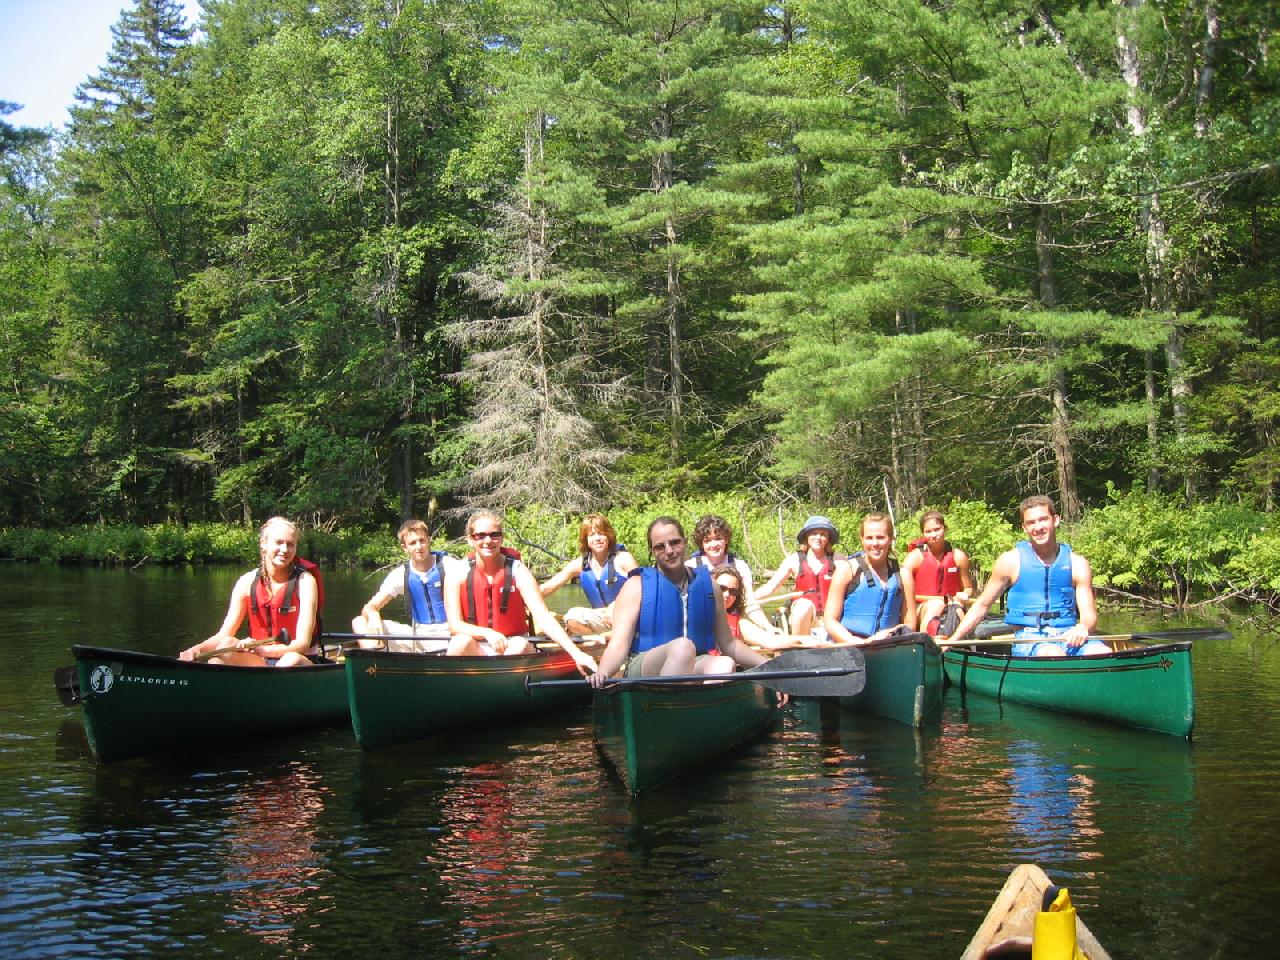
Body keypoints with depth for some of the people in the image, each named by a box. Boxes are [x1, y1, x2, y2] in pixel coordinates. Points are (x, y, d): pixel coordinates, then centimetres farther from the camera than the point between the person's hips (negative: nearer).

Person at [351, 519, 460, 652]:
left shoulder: (448, 565, -8)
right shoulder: (400, 575, 0)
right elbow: (370, 607, 0)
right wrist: (373, 615, -25)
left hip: (450, 634, -3)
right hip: (418, 635, 4)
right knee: (359, 623, -6)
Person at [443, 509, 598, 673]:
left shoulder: (518, 572, -6)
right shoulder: (457, 573, -4)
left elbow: (543, 617, -16)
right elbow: (454, 624, -11)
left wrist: (576, 653, -29)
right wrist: (487, 633, -31)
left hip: (512, 647, 1)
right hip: (473, 650, -1)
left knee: (521, 646, -31)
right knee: (462, 641, -32)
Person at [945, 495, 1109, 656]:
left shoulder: (1077, 564, 9)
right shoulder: (1011, 561, 5)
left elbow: (1089, 615, 6)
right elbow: (982, 605, 13)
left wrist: (1083, 627, -19)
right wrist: (953, 640, 6)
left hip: (1069, 636, 2)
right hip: (1027, 637, -2)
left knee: (1105, 654, -31)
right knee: (1055, 655, -38)